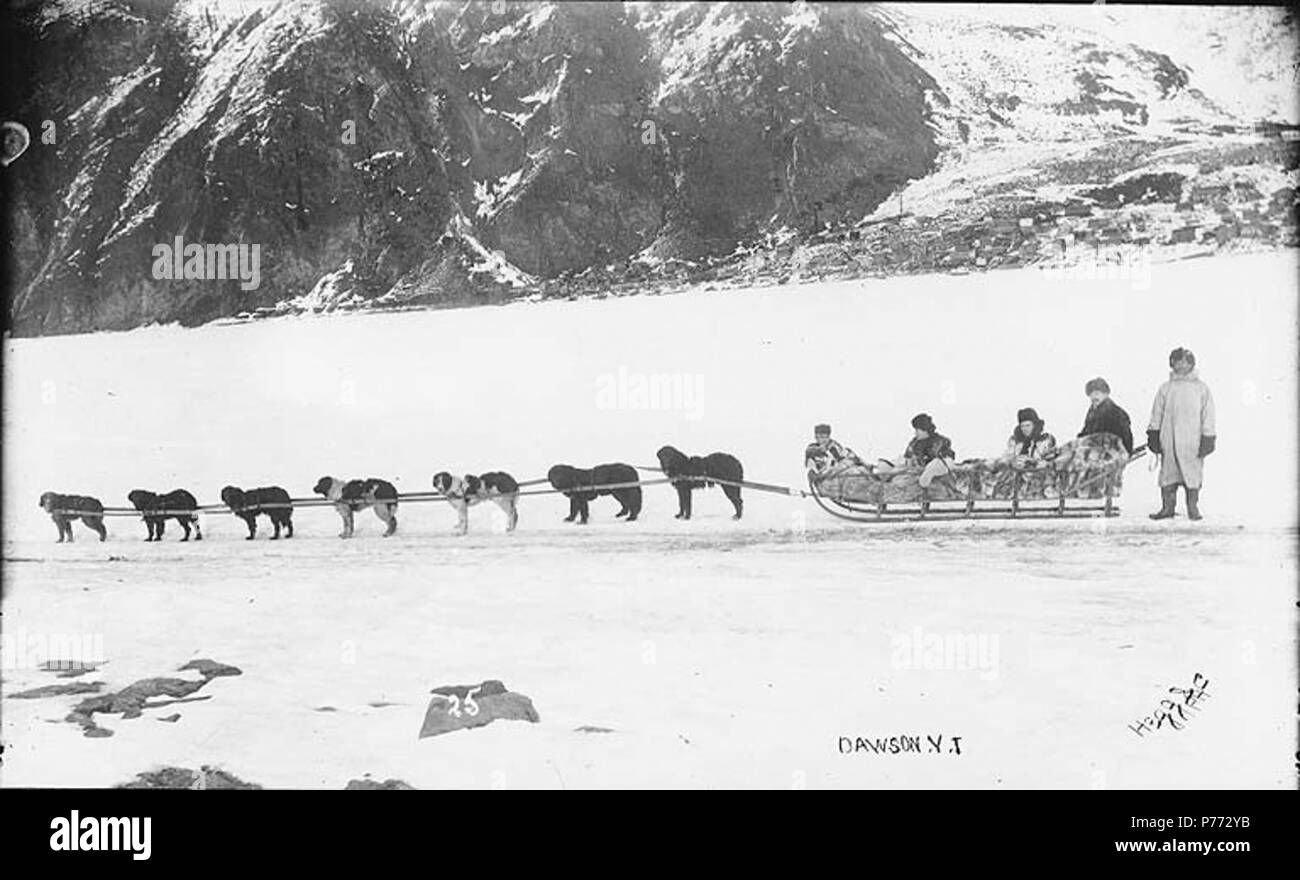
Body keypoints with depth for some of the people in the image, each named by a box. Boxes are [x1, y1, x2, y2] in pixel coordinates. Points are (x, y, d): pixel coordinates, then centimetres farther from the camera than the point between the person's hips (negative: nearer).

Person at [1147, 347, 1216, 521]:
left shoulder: (1202, 389, 4)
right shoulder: (1166, 389, 9)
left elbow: (1208, 415, 3)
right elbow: (1156, 414, 11)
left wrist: (1208, 439, -2)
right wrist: (1153, 435, 4)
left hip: (1192, 441, -2)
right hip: (1169, 440, 2)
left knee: (1192, 474, 0)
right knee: (1168, 474, 3)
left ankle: (1193, 507, 11)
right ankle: (1167, 507, 9)